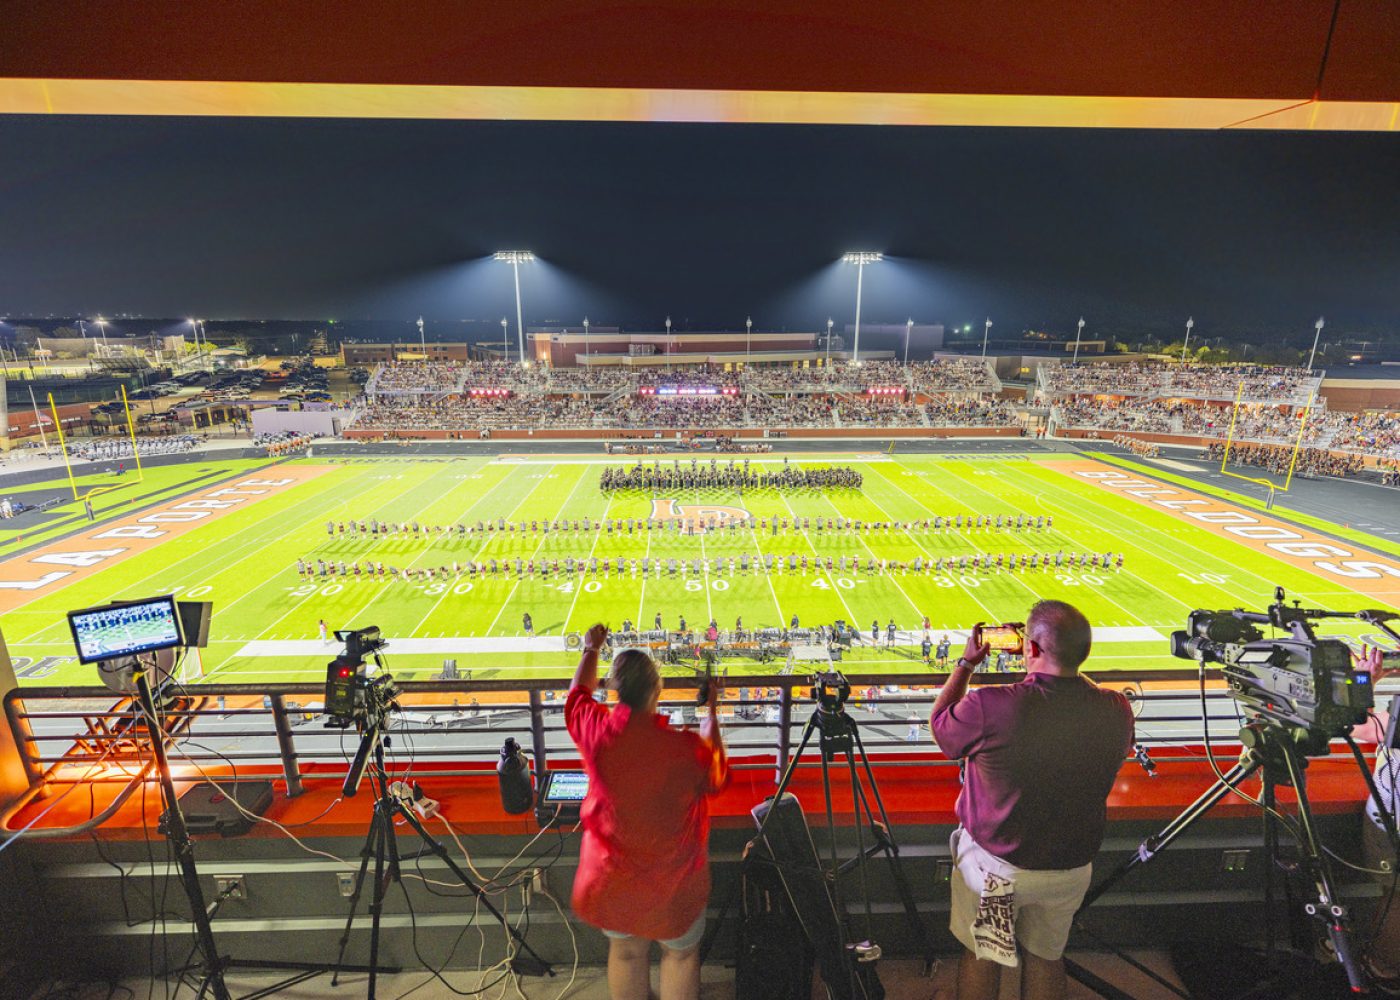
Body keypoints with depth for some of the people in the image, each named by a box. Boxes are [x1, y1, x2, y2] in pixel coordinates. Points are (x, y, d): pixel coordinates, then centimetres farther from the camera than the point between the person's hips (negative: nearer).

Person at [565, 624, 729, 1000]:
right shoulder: (686, 747, -30)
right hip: (672, 884, -2)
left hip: (610, 880, 3)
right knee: (681, 953, 25)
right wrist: (712, 715, 0)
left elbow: (576, 696, 2)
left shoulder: (596, 731, -22)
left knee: (626, 951, 27)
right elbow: (717, 777, -6)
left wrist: (590, 650, 17)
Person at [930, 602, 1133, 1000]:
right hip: (1072, 868, 4)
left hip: (993, 863, -3)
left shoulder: (988, 707, -32)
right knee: (1046, 957, 27)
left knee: (980, 957, 21)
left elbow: (940, 726, -10)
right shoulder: (1116, 711, -19)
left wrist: (965, 664, 0)